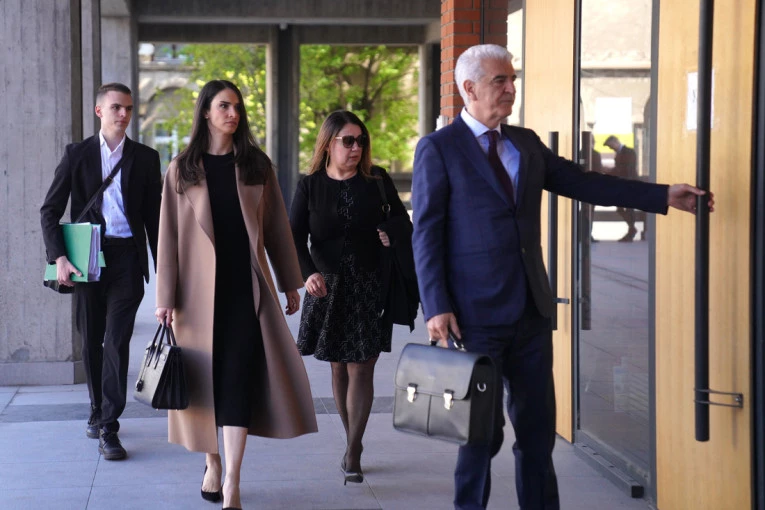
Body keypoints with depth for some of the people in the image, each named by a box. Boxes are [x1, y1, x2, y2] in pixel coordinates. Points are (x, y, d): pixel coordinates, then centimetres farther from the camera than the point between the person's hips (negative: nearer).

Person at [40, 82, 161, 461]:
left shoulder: (145, 158, 8)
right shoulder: (77, 155, 6)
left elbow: (155, 216, 10)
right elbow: (50, 210, 3)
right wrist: (59, 257, -10)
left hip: (127, 258, -1)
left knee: (117, 341, -9)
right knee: (91, 341, 9)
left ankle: (108, 428, -8)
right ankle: (98, 410, 28)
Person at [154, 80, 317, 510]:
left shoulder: (257, 165, 8)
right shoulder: (182, 170, 4)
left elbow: (277, 225, 10)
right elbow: (169, 235, 2)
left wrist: (290, 282, 9)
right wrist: (166, 297, -3)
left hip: (247, 286, 0)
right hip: (200, 288, 0)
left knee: (240, 376, -9)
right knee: (207, 377, 7)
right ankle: (212, 463, 27)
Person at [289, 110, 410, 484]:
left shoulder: (377, 181, 1)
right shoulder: (310, 186, 0)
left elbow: (403, 222, 11)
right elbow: (295, 238, -6)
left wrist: (392, 235, -12)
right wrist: (308, 273, -23)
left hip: (371, 288, -1)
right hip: (328, 287, 1)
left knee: (362, 368, -5)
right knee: (338, 367, 10)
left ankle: (352, 454, -1)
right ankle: (353, 442, 24)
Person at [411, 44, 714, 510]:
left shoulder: (526, 143, 14)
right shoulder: (438, 149, -5)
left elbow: (583, 183, 14)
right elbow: (426, 235, -8)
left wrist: (663, 196, 8)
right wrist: (437, 308, -15)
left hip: (531, 310, 6)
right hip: (477, 314, -6)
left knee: (538, 425, 9)